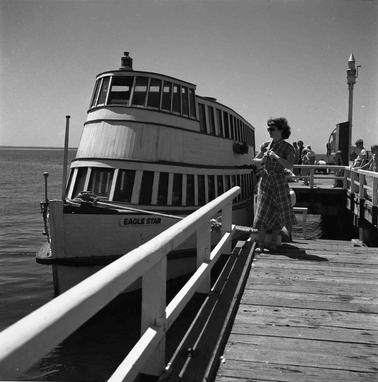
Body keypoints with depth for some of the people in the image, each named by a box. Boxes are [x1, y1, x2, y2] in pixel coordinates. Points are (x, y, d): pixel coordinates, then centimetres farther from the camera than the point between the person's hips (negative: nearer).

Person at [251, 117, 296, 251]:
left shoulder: (288, 148, -5)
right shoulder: (265, 145, 5)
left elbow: (289, 166, -18)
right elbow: (254, 160, 13)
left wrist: (276, 156, -23)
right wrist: (262, 161, -7)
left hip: (279, 183, -2)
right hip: (265, 182, 2)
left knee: (281, 214, 5)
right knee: (262, 213, -3)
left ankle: (273, 242, 20)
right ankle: (260, 244, 3)